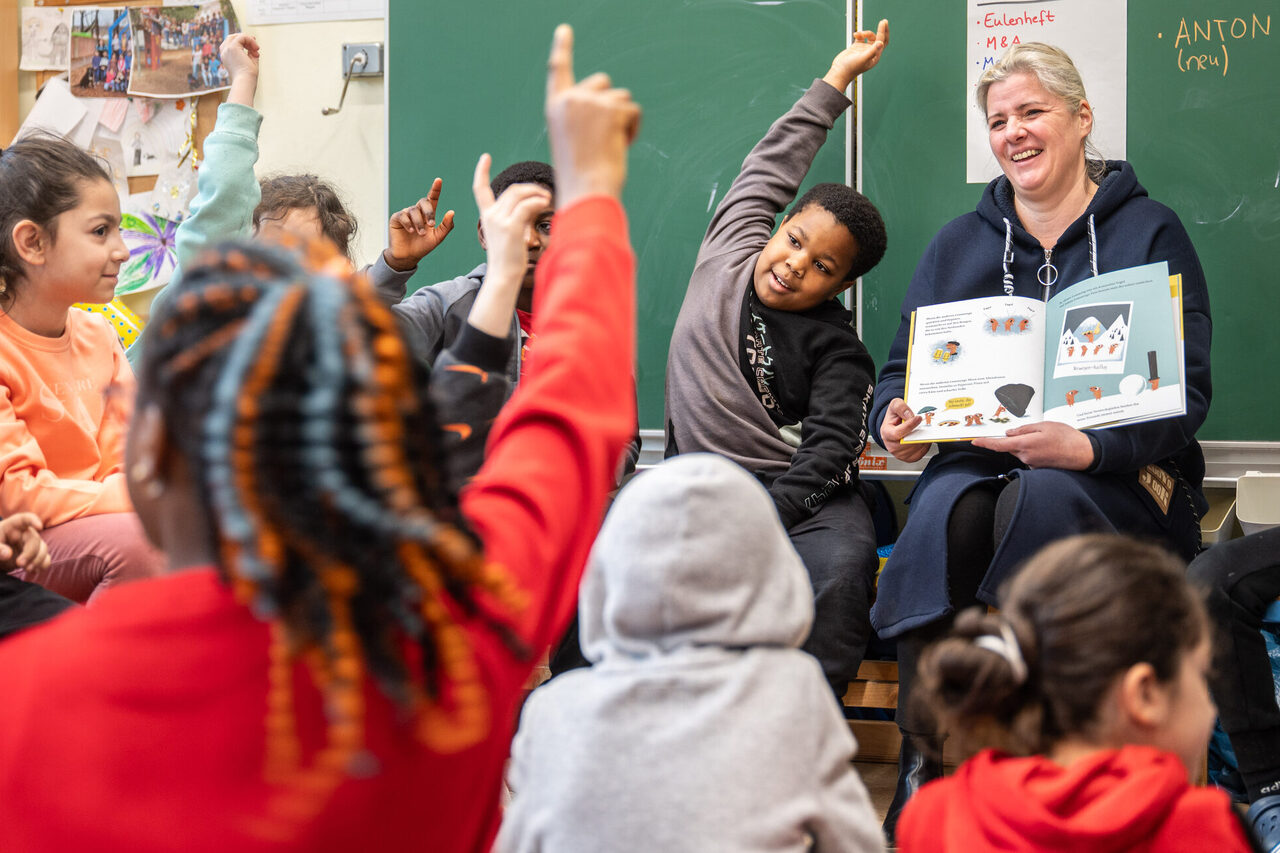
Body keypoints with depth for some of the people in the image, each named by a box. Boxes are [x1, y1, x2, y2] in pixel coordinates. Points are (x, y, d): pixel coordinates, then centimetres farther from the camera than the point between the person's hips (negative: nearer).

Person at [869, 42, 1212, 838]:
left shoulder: (1150, 232, 7)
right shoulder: (960, 243, 18)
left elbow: (1186, 392, -4)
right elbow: (903, 368, 17)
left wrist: (1085, 446, -23)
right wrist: (896, 417, -10)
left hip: (1119, 477, -3)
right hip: (979, 460, 3)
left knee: (1038, 500, -38)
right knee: (945, 512, -34)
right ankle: (925, 765, -32)